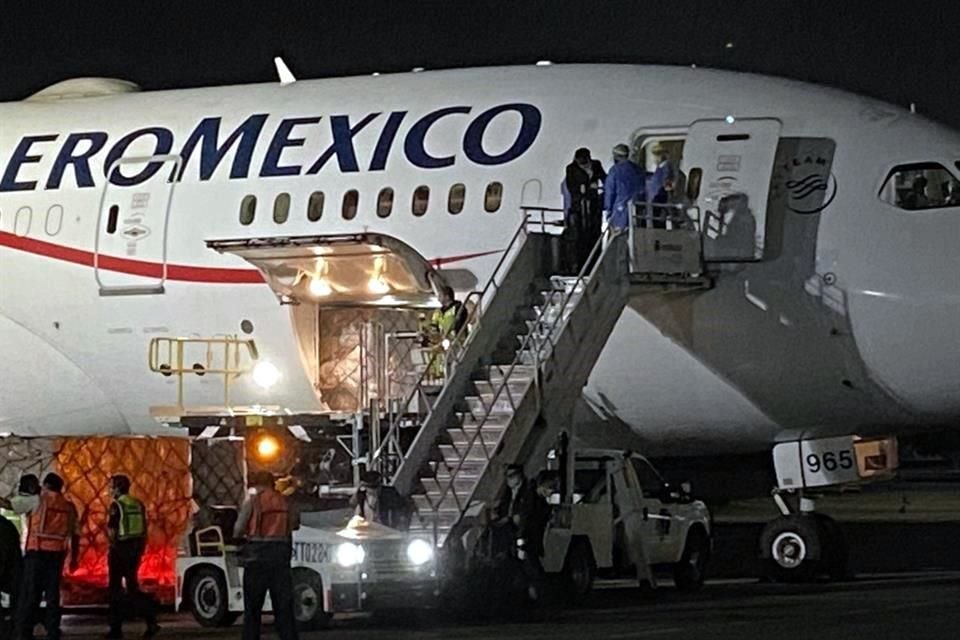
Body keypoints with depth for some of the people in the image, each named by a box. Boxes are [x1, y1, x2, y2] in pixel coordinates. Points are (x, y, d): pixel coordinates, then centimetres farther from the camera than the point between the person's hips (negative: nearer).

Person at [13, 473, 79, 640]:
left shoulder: (40, 500, -1)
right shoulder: (69, 506, 11)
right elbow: (74, 533, 10)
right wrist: (74, 558, 15)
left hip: (37, 551, -4)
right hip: (57, 553, 4)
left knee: (30, 594, -3)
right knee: (53, 594, 9)